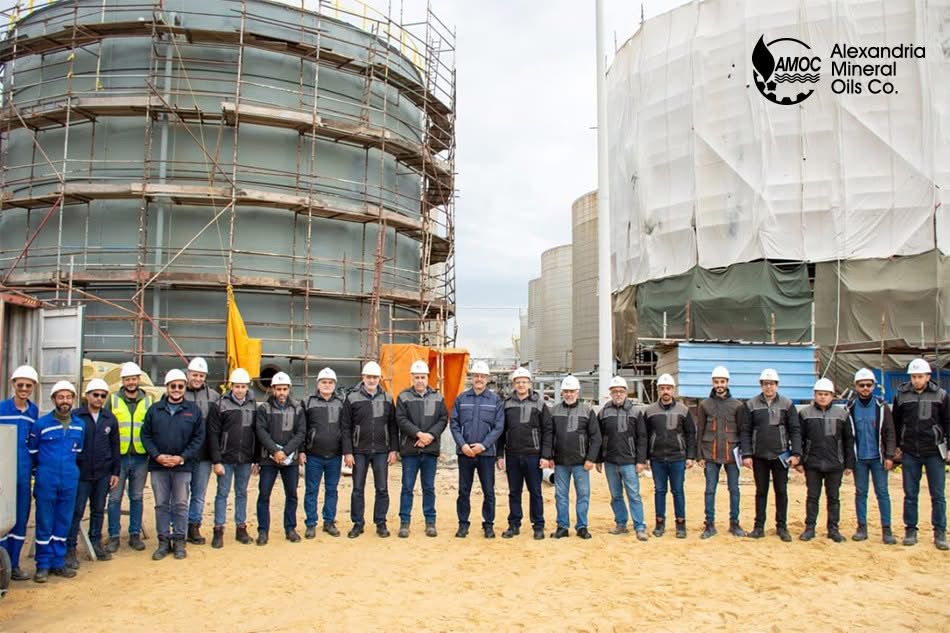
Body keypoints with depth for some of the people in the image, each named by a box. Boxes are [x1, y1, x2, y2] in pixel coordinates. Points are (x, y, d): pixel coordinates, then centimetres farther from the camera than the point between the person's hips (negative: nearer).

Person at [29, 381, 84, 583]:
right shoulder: (41, 424, -6)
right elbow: (32, 451, 6)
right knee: (44, 523, 2)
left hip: (70, 480, 4)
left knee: (64, 523, 10)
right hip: (46, 480, -4)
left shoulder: (79, 425, 7)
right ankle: (43, 565, 12)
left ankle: (58, 562, 19)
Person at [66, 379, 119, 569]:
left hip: (103, 474, 4)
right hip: (81, 473, -3)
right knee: (76, 511, -2)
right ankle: (70, 549, 6)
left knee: (98, 510, 12)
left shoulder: (110, 419, 7)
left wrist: (115, 472, 8)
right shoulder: (75, 416, -4)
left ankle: (96, 543, 23)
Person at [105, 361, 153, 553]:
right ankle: (114, 536, 12)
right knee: (115, 497, 2)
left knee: (137, 498, 10)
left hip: (140, 457, 1)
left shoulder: (148, 401, 7)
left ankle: (135, 535, 18)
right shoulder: (113, 400, 3)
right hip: (118, 456, -1)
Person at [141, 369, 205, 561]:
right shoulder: (155, 409, 5)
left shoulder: (193, 410, 1)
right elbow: (145, 435, 3)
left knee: (180, 505, 6)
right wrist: (157, 455, -10)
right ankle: (163, 541, 18)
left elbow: (199, 438, -1)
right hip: (158, 466, 1)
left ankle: (179, 541, 15)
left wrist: (182, 458, -10)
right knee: (161, 505, 9)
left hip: (182, 466, -1)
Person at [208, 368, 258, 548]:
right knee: (222, 493, 4)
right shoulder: (221, 405, -6)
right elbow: (213, 434, -7)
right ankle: (218, 530, 13)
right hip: (226, 459, -3)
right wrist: (216, 461, -12)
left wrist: (256, 459, 7)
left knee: (242, 493, 12)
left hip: (245, 460, 3)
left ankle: (241, 528, 21)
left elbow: (256, 433, 9)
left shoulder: (253, 405, 4)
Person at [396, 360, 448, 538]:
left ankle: (430, 522, 18)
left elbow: (443, 419, 3)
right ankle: (404, 522, 12)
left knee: (429, 488, 10)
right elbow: (401, 420, -7)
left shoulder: (437, 397, 8)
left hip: (431, 450, 2)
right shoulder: (404, 397, 1)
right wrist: (419, 434, -16)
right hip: (409, 450, -2)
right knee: (407, 488, 4)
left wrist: (430, 435, -11)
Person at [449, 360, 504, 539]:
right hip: (464, 452, 1)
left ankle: (488, 524, 18)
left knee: (488, 491, 6)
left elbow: (499, 427, -3)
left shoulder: (495, 400, 1)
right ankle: (463, 524, 20)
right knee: (463, 491, 8)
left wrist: (483, 445, -12)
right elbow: (454, 424, 2)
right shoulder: (461, 398, 4)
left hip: (486, 452, -1)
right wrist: (462, 444, -10)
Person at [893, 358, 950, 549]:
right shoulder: (901, 395, 2)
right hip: (910, 453, 1)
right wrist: (896, 447, 10)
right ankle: (910, 530, 16)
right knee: (910, 495, 7)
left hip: (934, 453, -1)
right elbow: (895, 423, 11)